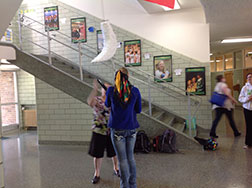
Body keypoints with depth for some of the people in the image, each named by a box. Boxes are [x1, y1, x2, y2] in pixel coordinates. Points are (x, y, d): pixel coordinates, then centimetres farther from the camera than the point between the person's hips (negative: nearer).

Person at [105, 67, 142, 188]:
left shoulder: (111, 91, -8)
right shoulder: (135, 91, -5)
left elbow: (107, 105, 12)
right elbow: (138, 110, 4)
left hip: (117, 129, -2)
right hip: (131, 128, 3)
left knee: (122, 159, 6)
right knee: (130, 157, 17)